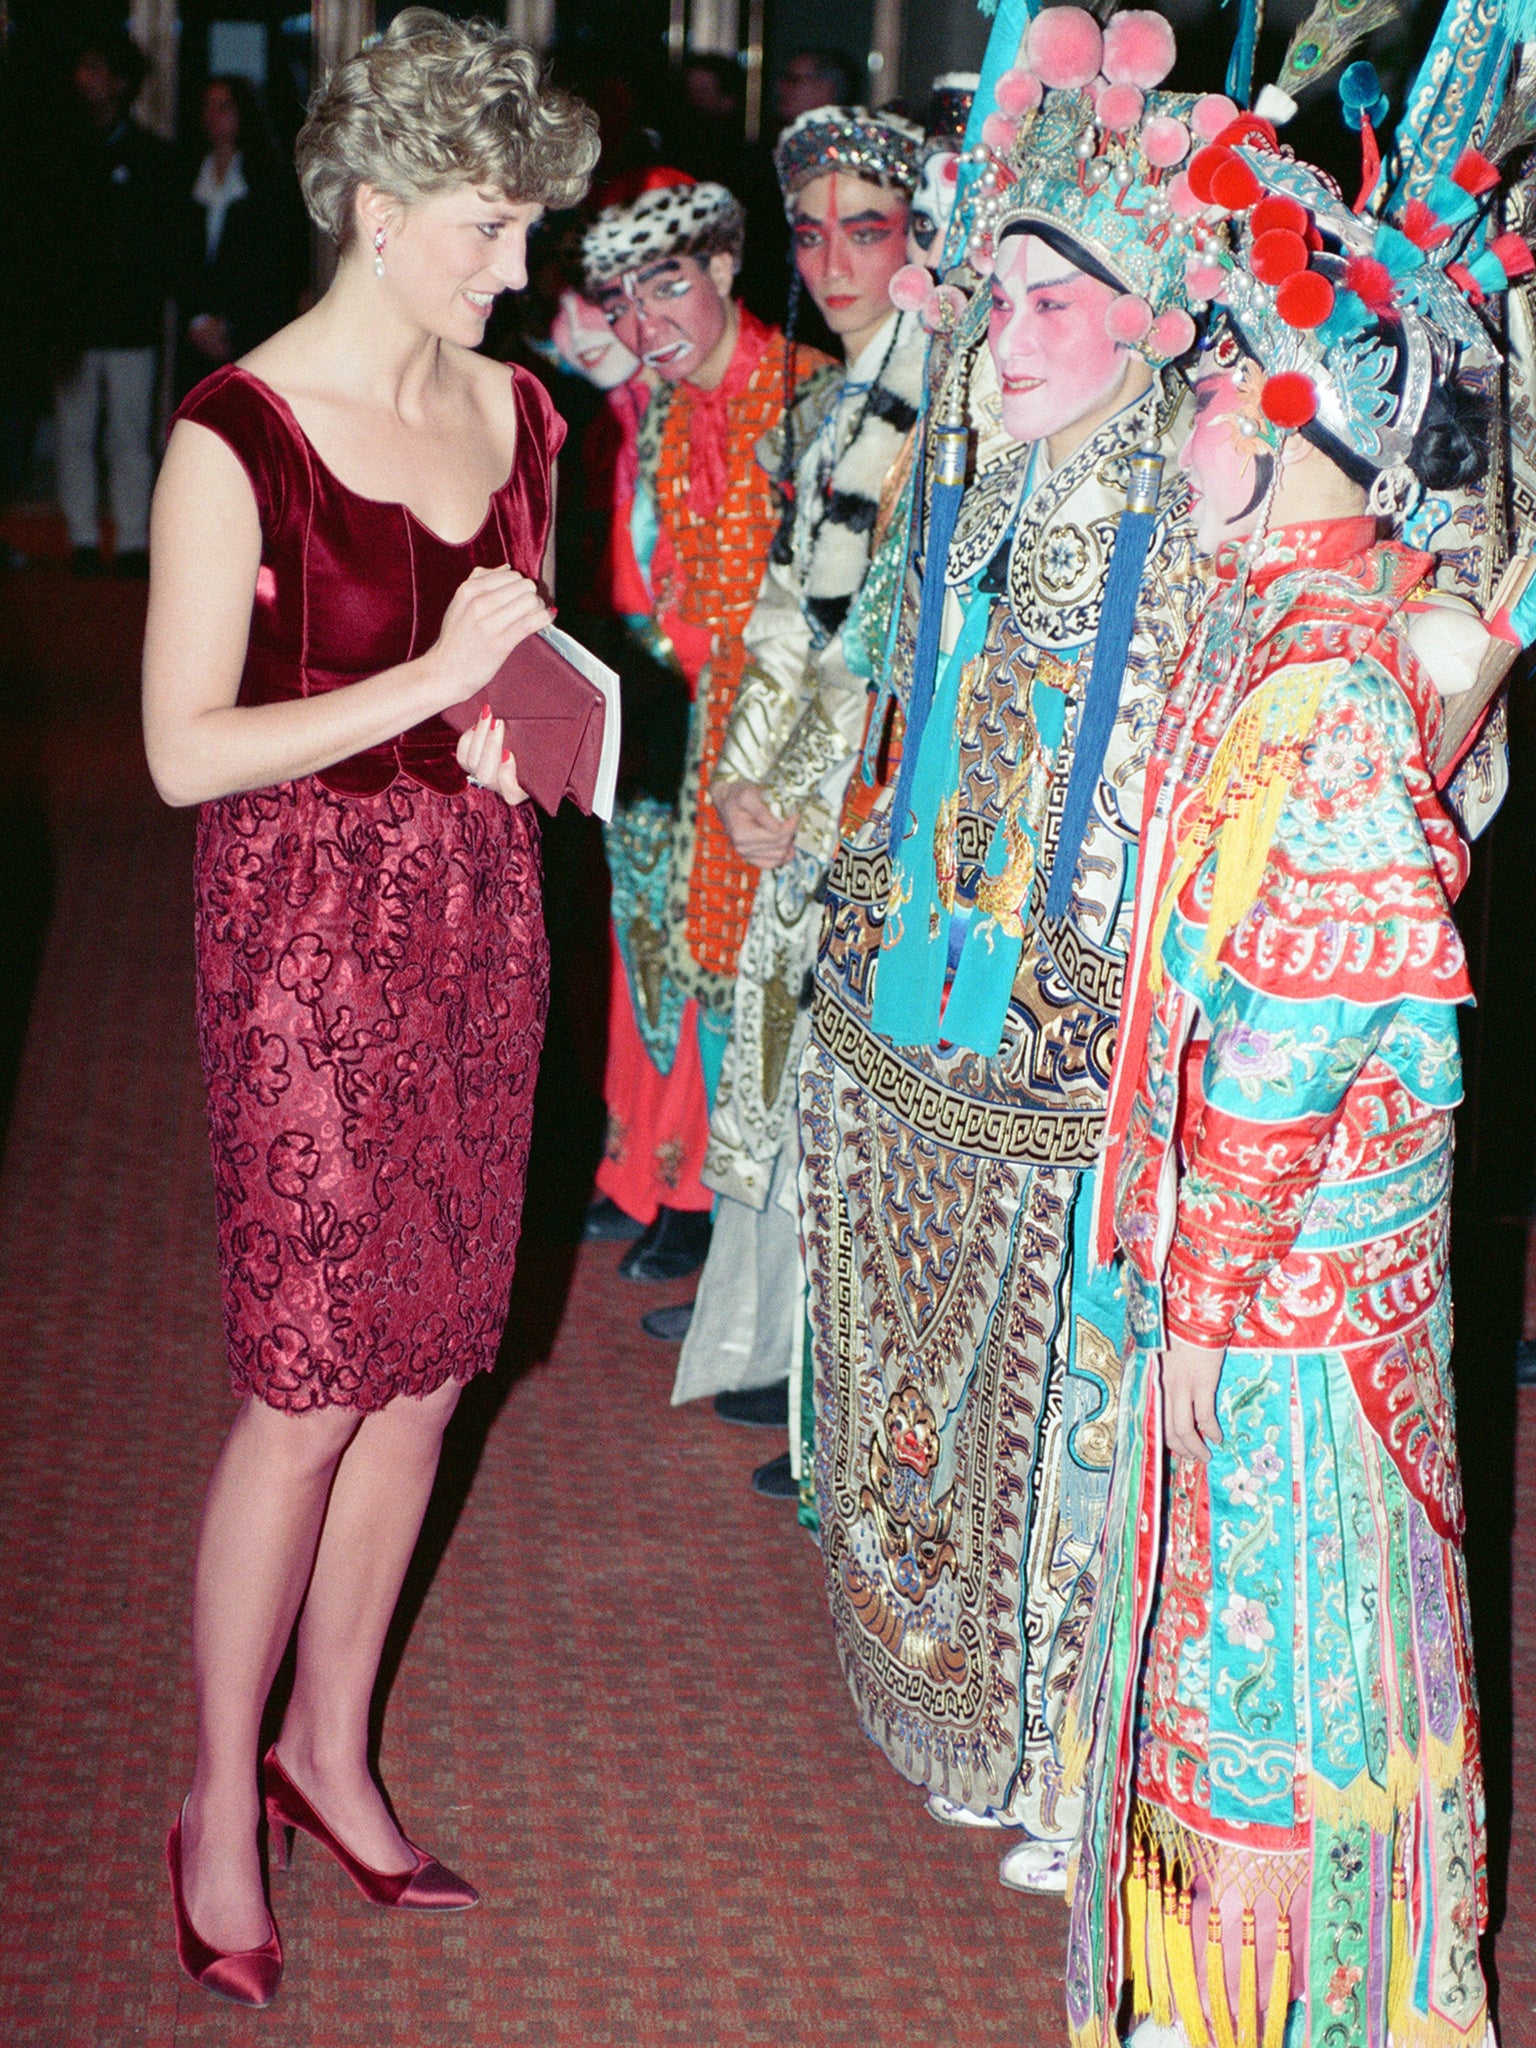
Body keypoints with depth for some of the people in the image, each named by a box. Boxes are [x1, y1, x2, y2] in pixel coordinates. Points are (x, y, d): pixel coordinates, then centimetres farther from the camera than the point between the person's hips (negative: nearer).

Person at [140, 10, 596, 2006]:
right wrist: (433, 683, -20)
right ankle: (222, 1792, 17)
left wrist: (522, 727, 1)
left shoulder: (515, 413, 8)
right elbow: (186, 750, -14)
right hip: (311, 933, -6)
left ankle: (331, 1741, 27)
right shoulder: (236, 436, -12)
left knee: (430, 1361, 10)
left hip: (480, 913, 6)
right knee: (310, 1383, -3)